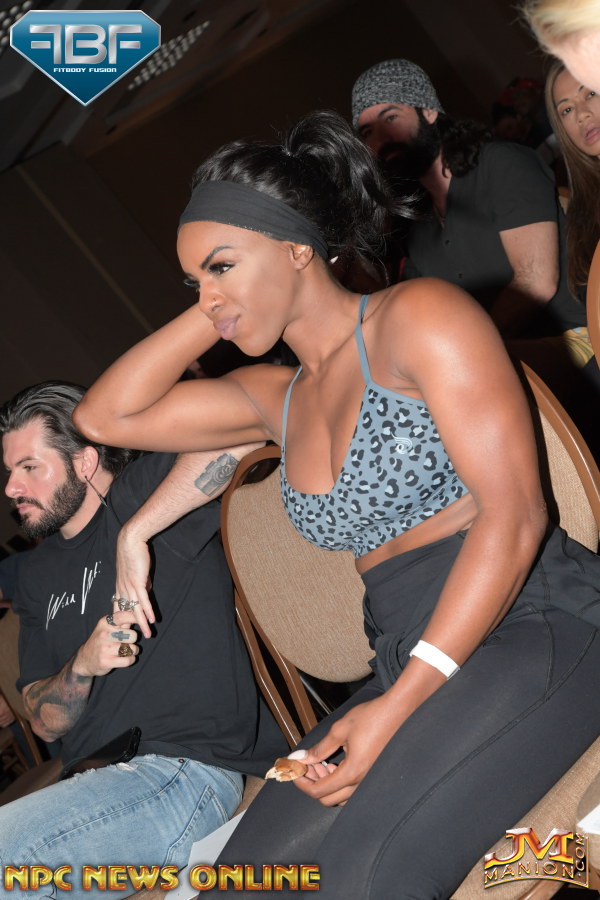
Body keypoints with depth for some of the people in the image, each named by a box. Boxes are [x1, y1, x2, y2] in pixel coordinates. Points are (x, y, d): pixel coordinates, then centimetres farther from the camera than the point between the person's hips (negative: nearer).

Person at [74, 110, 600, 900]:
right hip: (414, 669, 7)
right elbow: (105, 417, 16)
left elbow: (513, 515, -13)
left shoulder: (418, 317, -5)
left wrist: (398, 705, -17)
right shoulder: (275, 397, 19)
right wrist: (215, 311, 11)